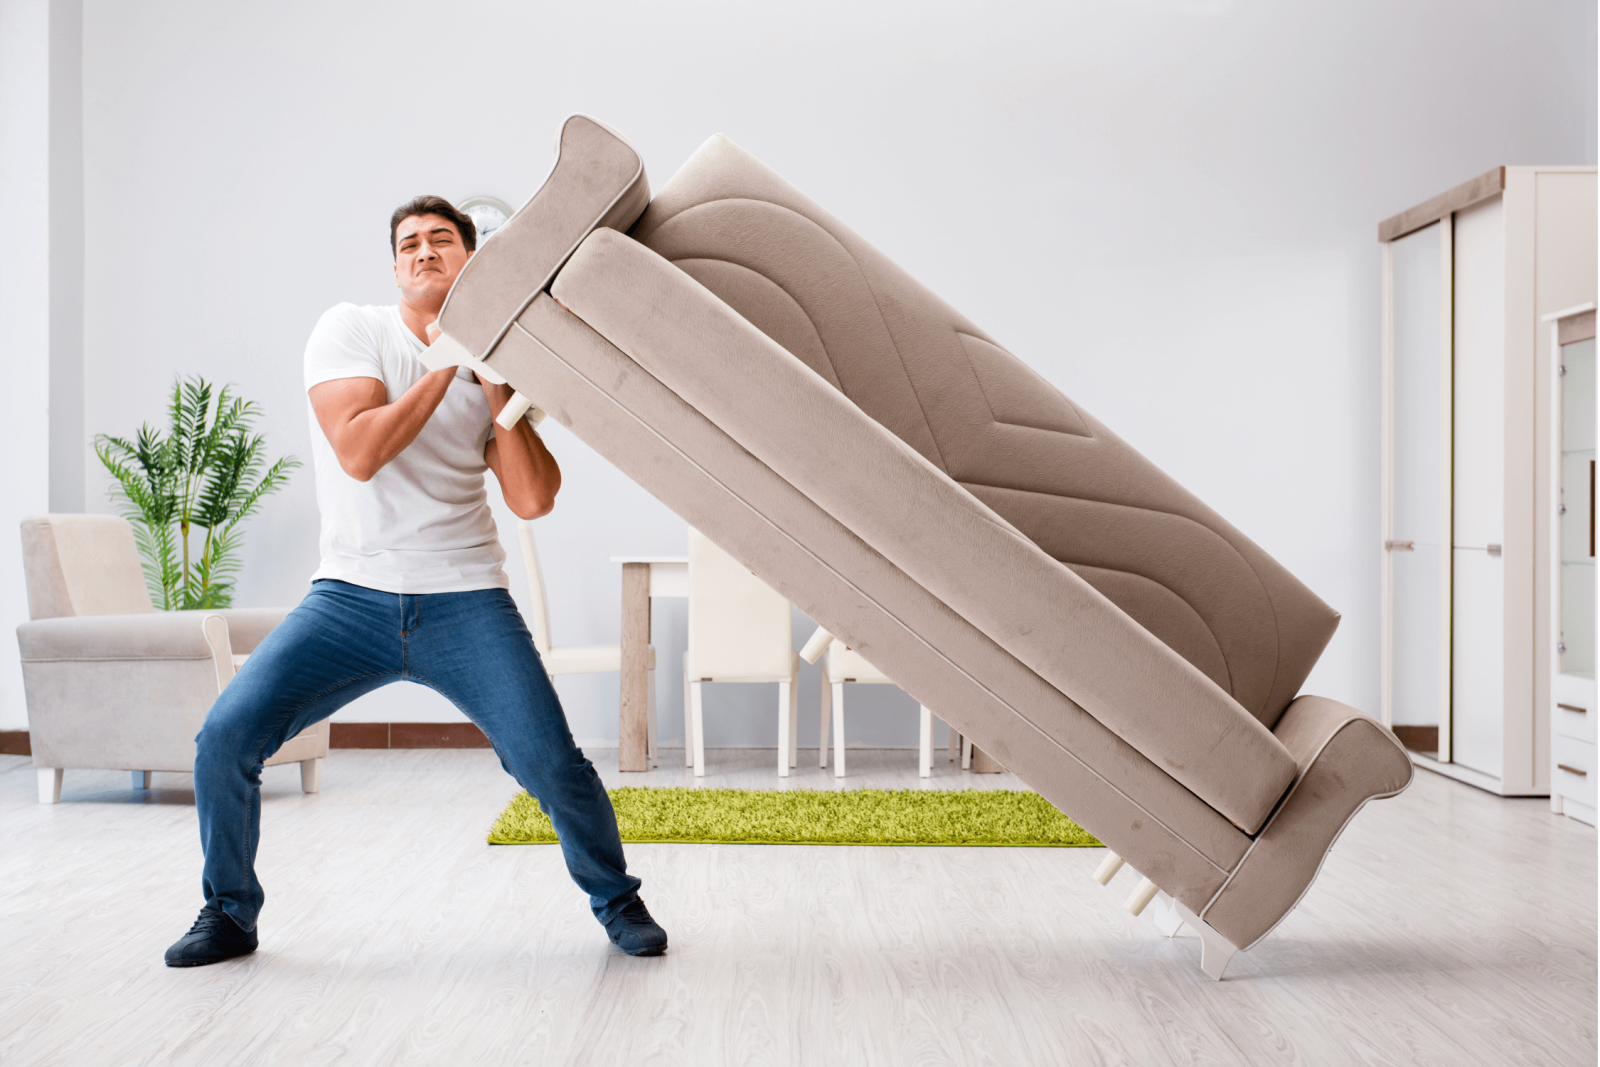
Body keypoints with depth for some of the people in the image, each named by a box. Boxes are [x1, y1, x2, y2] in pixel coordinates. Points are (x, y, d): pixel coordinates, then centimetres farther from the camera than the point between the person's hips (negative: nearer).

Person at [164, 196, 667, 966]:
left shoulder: (497, 369, 7)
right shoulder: (350, 330, 2)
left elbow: (534, 500, -5)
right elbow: (359, 453, -15)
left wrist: (497, 387, -9)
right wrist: (446, 365, -14)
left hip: (465, 605, 1)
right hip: (351, 596, 0)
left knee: (552, 764, -11)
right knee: (225, 737, -12)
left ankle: (618, 902, 16)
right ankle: (229, 913, 14)